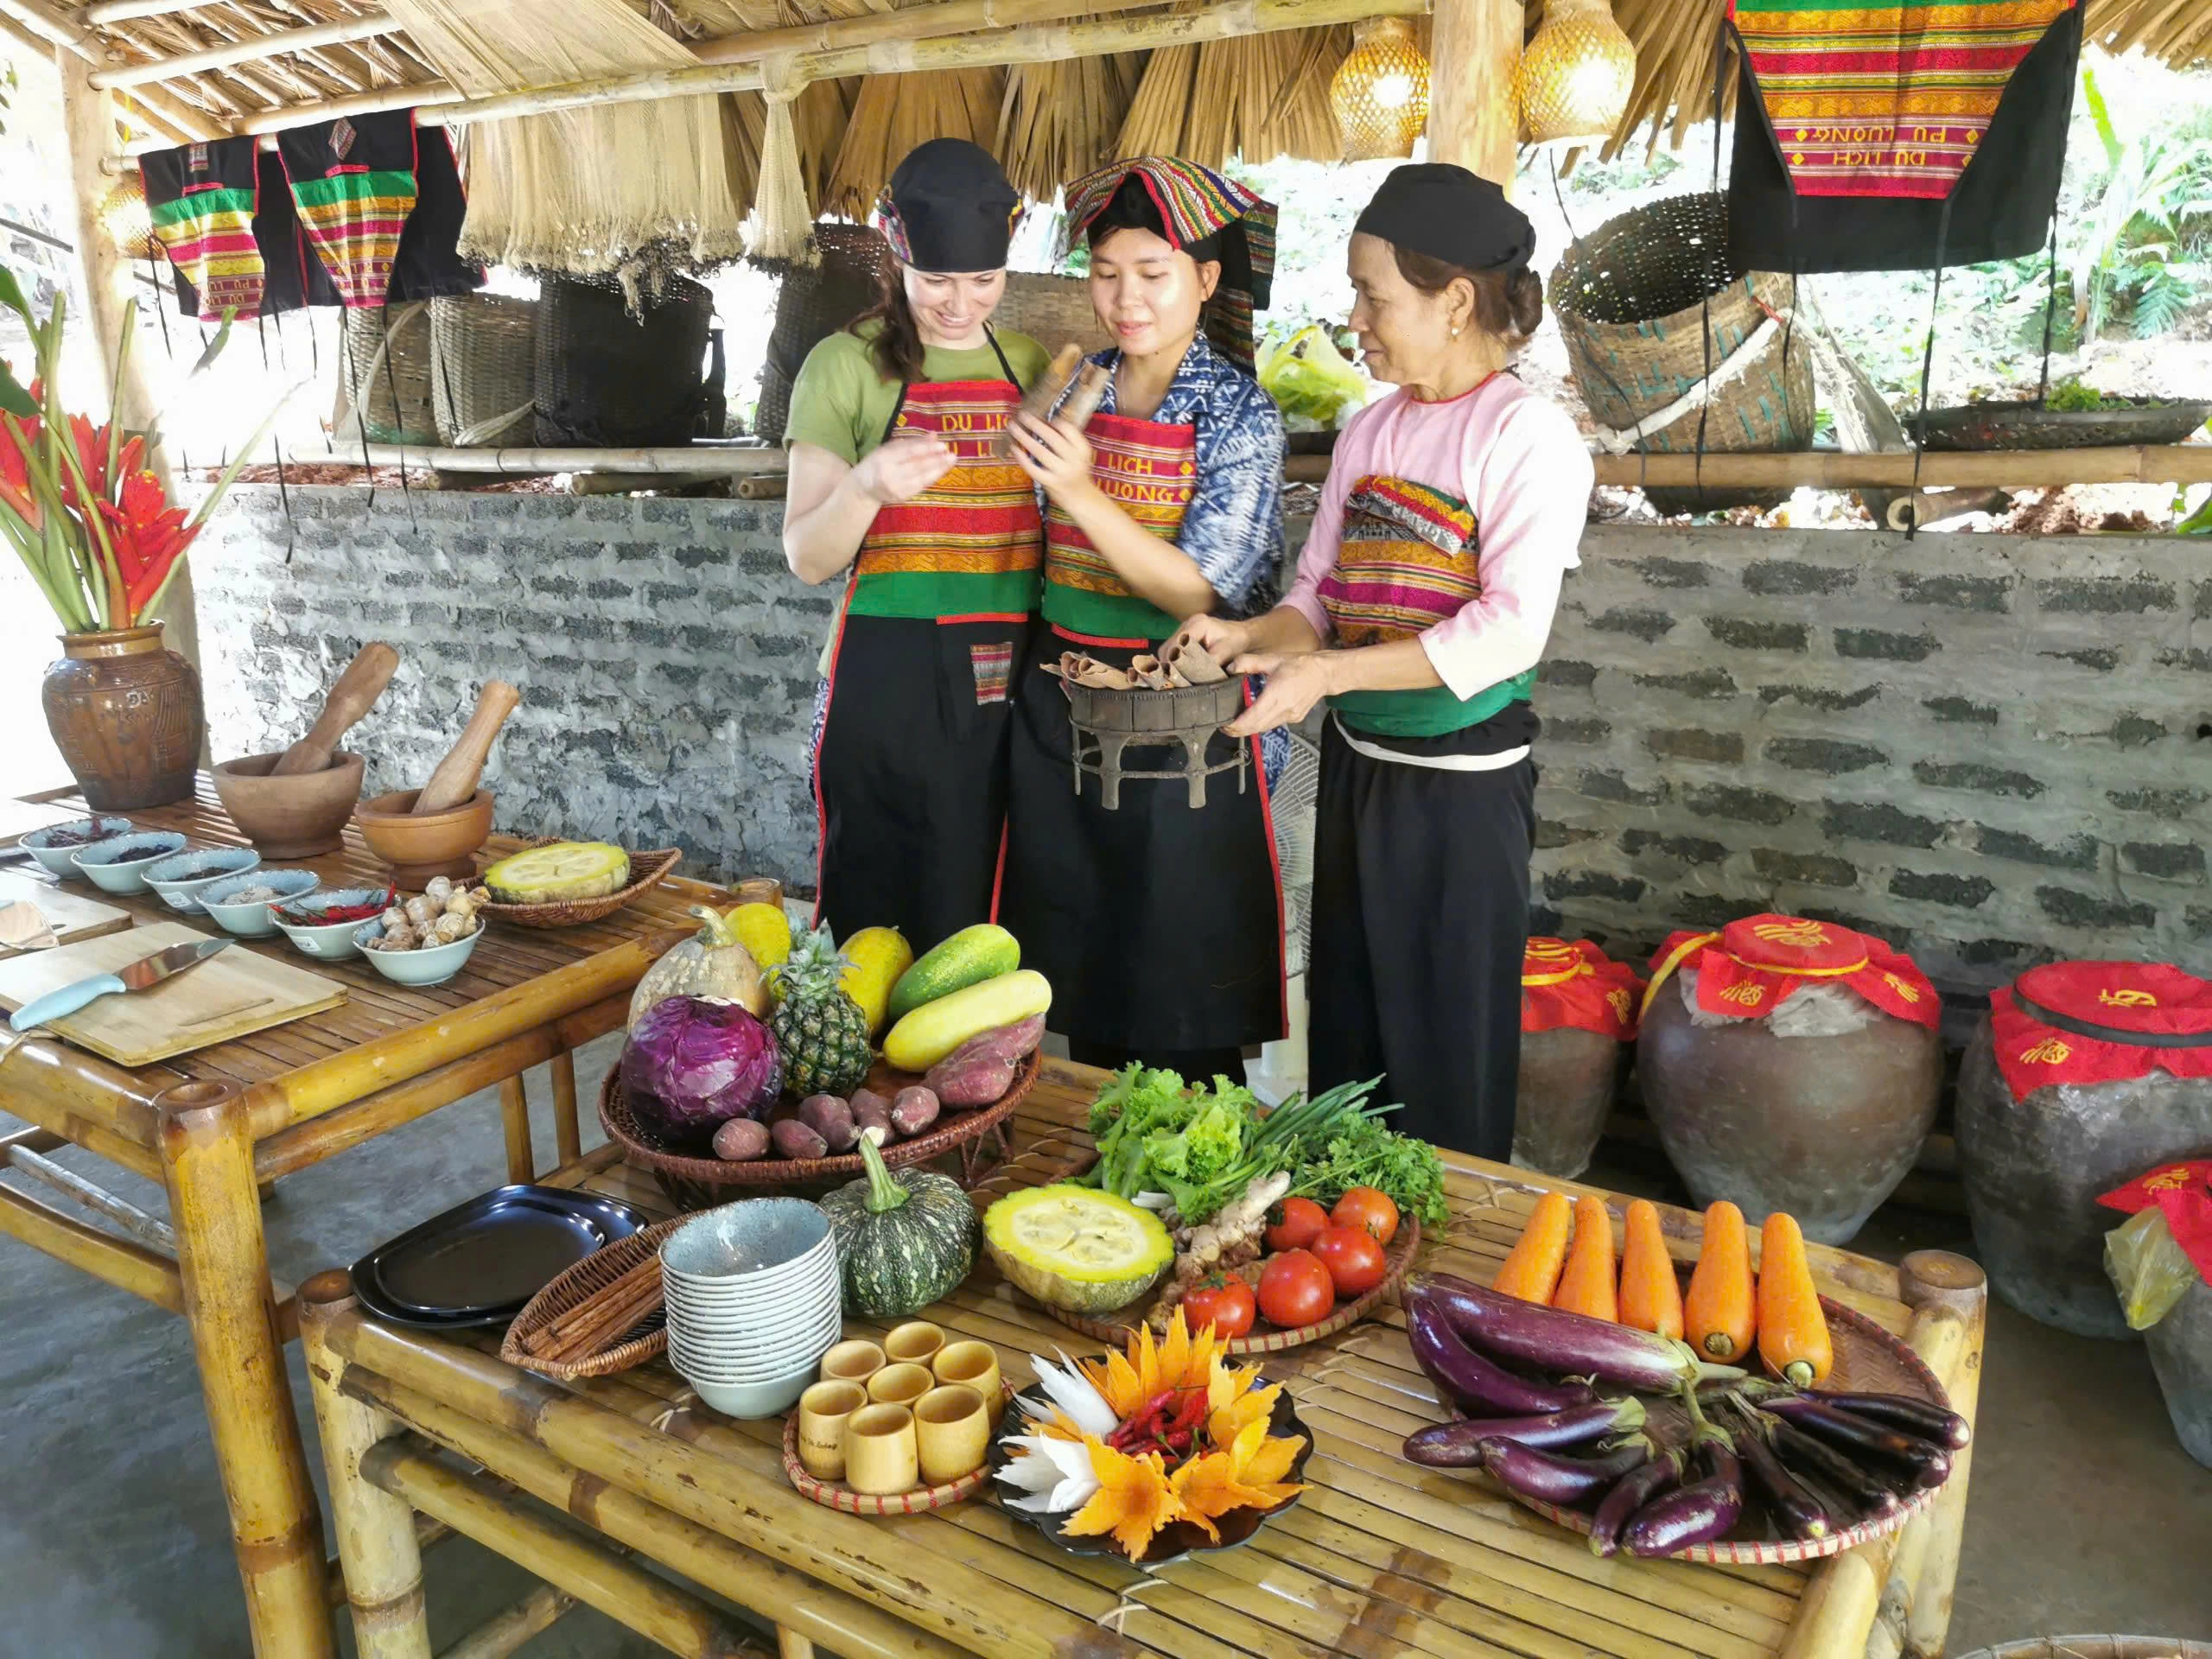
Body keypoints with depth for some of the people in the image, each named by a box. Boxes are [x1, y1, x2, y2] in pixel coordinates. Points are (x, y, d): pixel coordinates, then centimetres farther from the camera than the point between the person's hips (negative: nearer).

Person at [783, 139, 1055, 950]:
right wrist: (866, 486, -21)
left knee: (986, 921, 9)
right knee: (880, 915, 2)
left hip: (1009, 687, 4)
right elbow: (808, 559, -4)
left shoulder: (1031, 366, 11)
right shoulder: (845, 366, -1)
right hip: (890, 680, -3)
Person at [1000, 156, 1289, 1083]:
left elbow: (1204, 592, -17)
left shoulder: (1238, 413, -7)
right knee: (1079, 972, 15)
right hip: (1060, 711, 5)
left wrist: (1084, 495, -25)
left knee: (1181, 1008, 3)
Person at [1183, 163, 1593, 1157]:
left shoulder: (1526, 433, -12)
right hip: (1356, 765, 7)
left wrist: (1325, 673, -24)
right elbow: (1318, 591, 11)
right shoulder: (1370, 430, 9)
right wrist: (1248, 637, -10)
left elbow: (1507, 630, -21)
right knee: (1345, 1029, 16)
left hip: (1463, 783, -6)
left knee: (1448, 1048, 5)